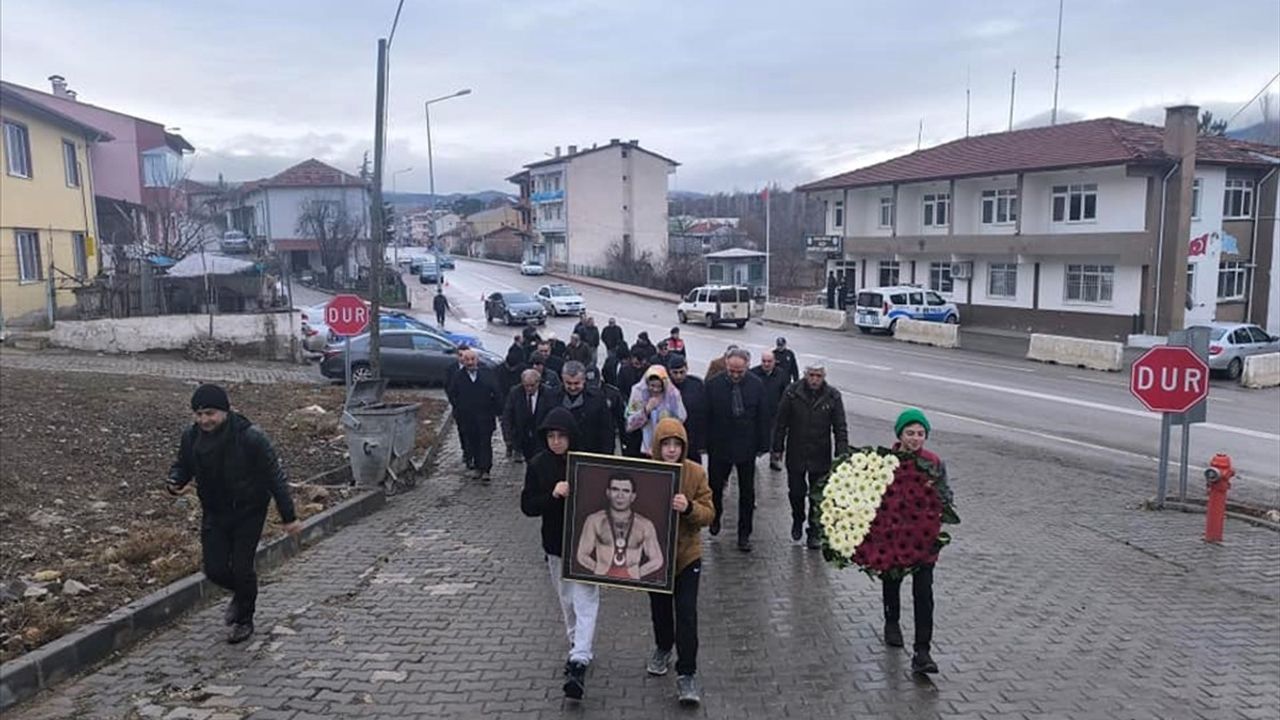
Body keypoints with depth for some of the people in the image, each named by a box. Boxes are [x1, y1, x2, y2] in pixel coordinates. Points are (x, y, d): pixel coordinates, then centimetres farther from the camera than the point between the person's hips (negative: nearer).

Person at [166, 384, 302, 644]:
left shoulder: (250, 437, -23)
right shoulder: (191, 436, -7)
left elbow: (274, 476, -16)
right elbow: (182, 466, 10)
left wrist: (289, 516, -14)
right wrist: (174, 482, -16)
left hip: (248, 513, -4)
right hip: (214, 513, 5)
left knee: (241, 568, -4)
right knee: (214, 569, 2)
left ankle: (244, 620, 22)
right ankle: (242, 594, 37)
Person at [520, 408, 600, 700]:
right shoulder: (537, 465, -3)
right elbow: (527, 506, -6)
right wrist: (553, 495, -21)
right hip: (555, 545, 4)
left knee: (585, 602, -9)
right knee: (567, 602, 17)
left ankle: (579, 662, -13)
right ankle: (578, 650, 33)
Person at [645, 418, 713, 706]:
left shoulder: (696, 473, -10)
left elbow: (709, 514, -10)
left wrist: (689, 508, -30)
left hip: (687, 555, -1)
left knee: (686, 613, -4)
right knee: (659, 608, 19)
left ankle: (686, 674, 5)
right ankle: (663, 648, 47)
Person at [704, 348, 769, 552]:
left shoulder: (756, 385, -5)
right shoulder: (713, 385, -9)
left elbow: (761, 417, 0)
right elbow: (706, 416, -6)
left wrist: (762, 445, -1)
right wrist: (705, 444, -7)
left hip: (746, 446, 1)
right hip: (719, 445, -1)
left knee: (747, 493, 8)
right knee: (715, 486, 14)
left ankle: (744, 535, 19)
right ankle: (716, 516, 43)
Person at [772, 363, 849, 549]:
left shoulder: (833, 397, -5)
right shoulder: (792, 393, -7)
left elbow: (840, 428, -2)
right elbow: (781, 423, -1)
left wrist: (841, 455, -8)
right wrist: (777, 448, 1)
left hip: (820, 457, 0)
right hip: (796, 455, 0)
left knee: (818, 497, 5)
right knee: (796, 492, 12)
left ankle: (815, 533, 20)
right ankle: (797, 521, 39)